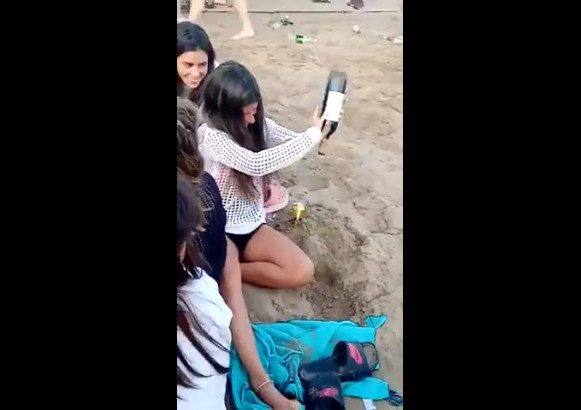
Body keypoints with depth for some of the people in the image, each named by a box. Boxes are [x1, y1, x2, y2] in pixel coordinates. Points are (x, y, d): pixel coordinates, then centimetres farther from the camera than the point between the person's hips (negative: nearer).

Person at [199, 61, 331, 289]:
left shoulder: (259, 125, 0)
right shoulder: (211, 136, -21)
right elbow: (257, 164, -34)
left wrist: (321, 131, -28)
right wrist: (313, 133, -31)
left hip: (252, 224, 7)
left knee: (303, 272, -12)